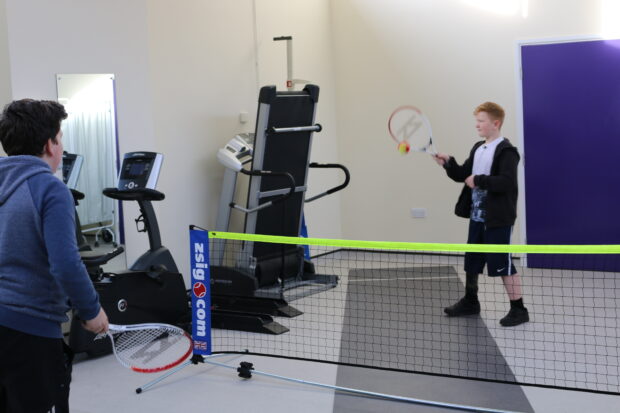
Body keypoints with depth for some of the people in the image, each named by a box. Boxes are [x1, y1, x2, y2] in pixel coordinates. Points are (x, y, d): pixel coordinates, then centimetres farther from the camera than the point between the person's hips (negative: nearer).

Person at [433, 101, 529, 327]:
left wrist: (479, 180, -22)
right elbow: (463, 175, 14)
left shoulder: (506, 151, -14)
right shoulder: (477, 149, 11)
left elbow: (507, 182, -26)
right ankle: (470, 302, 33)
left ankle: (518, 309, 6)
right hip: (477, 216, 8)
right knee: (472, 261, 17)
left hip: (497, 219, -8)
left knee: (502, 264, -4)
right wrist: (448, 163, -2)